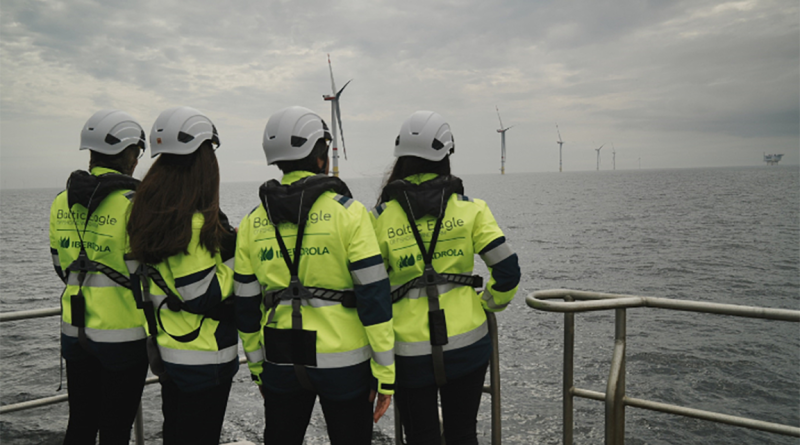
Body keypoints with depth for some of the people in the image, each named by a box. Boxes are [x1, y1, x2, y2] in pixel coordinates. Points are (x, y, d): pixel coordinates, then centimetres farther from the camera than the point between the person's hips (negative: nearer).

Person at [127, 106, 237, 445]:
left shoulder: (151, 212, 6)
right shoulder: (195, 222, -22)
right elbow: (203, 296, -23)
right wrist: (235, 256, -14)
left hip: (166, 350, 9)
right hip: (203, 357, -9)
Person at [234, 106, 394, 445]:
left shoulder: (252, 223, 2)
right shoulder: (347, 212, -11)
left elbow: (246, 308, 7)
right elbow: (373, 294, -13)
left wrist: (257, 367, 18)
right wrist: (385, 371, -6)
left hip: (281, 365, 4)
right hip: (343, 364, -3)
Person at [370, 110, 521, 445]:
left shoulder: (381, 216, -4)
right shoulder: (469, 208, -3)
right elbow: (507, 270, -7)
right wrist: (487, 305, 11)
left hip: (410, 350, -1)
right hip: (467, 341, 1)